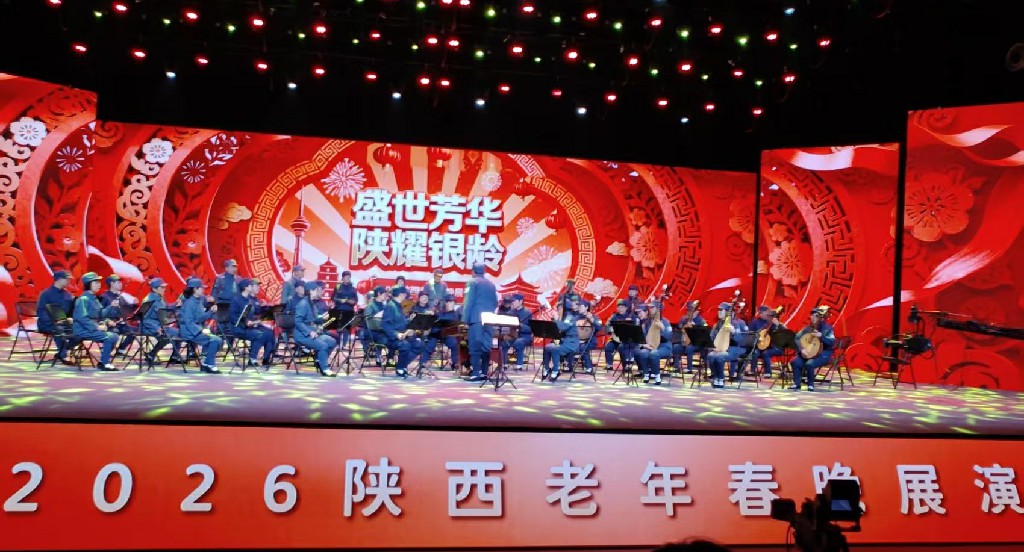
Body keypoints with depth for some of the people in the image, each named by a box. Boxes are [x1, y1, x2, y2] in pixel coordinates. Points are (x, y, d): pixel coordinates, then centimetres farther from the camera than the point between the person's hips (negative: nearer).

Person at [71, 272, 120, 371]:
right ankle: (104, 364, -10)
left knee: (114, 336, 2)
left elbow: (100, 314, 14)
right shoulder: (84, 299, -14)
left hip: (92, 328, 9)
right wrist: (97, 327, -22)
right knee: (110, 337, -21)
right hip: (83, 330, -9)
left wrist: (111, 307, 0)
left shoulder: (94, 298, 15)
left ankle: (103, 361, 8)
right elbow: (82, 318, -23)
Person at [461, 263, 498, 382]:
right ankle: (484, 372, 7)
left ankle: (476, 373, -10)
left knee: (475, 346, -5)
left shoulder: (472, 283, -2)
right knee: (486, 346, 6)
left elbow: (468, 302, -8)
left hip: (476, 319, -5)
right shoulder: (492, 284, 15)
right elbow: (496, 303, 17)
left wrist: (465, 319, -7)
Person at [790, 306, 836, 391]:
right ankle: (797, 384, -9)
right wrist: (801, 349, -16)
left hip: (823, 355, -5)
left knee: (809, 364, -33)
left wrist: (821, 336, -28)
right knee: (795, 362, -21)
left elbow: (832, 342, -17)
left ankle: (810, 385, -10)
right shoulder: (808, 328, 5)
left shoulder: (827, 328, -7)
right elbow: (797, 338, -1)